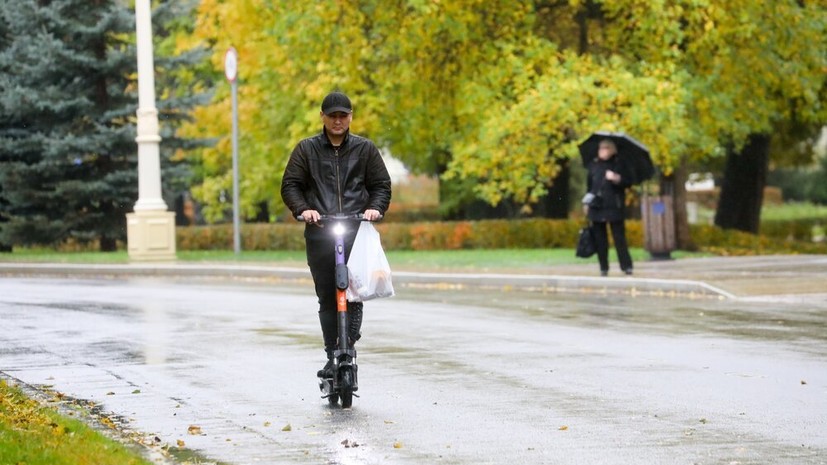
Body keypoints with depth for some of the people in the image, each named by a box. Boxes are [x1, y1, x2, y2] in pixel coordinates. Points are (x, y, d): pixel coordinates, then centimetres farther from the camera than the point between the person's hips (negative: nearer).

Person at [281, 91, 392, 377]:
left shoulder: (365, 149, 12)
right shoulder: (307, 149, 11)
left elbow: (382, 185, 14)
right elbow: (290, 185, 8)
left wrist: (375, 207, -6)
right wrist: (303, 209, -10)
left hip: (357, 232, 0)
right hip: (319, 233, 0)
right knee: (327, 298, 0)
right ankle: (333, 356, 5)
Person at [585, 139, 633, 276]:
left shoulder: (618, 165, 0)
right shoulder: (594, 166, 11)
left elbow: (627, 182, -5)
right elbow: (589, 184, 17)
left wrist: (616, 178, -24)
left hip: (614, 207, -4)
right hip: (597, 207, 4)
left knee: (619, 236, -5)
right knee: (599, 238, 4)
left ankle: (626, 266, -4)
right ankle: (603, 267, 10)